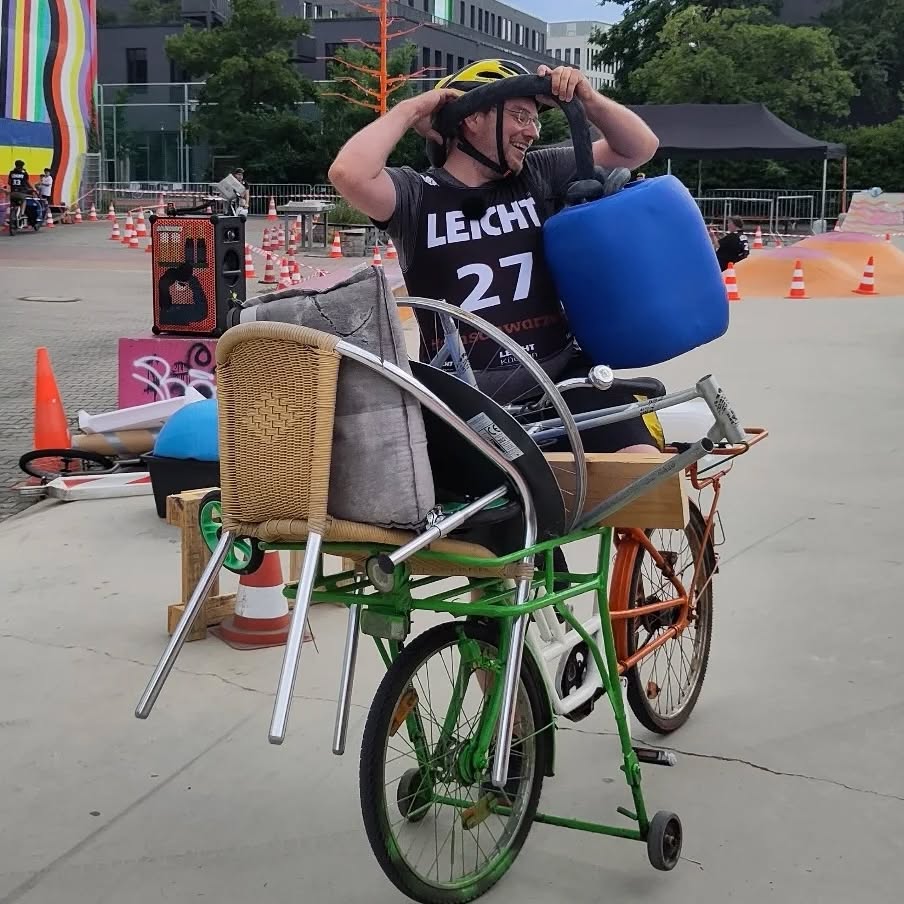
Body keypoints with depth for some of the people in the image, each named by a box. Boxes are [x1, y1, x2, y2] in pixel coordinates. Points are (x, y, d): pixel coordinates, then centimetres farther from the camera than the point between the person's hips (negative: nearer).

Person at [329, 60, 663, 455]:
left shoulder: (540, 175, 11)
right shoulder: (417, 195, 0)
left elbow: (640, 147, 15)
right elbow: (349, 173, -20)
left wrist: (587, 98, -2)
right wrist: (410, 110, -7)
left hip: (562, 375, 3)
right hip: (465, 393, -3)